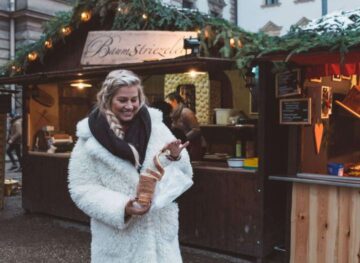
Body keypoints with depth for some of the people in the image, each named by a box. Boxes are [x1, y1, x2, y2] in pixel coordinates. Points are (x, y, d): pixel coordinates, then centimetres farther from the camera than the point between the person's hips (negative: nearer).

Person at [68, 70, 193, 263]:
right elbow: (82, 189, -8)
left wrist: (176, 158, -16)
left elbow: (182, 177, 6)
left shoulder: (155, 125, 1)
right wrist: (121, 208, -21)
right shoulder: (91, 138, -6)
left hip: (160, 231, 3)